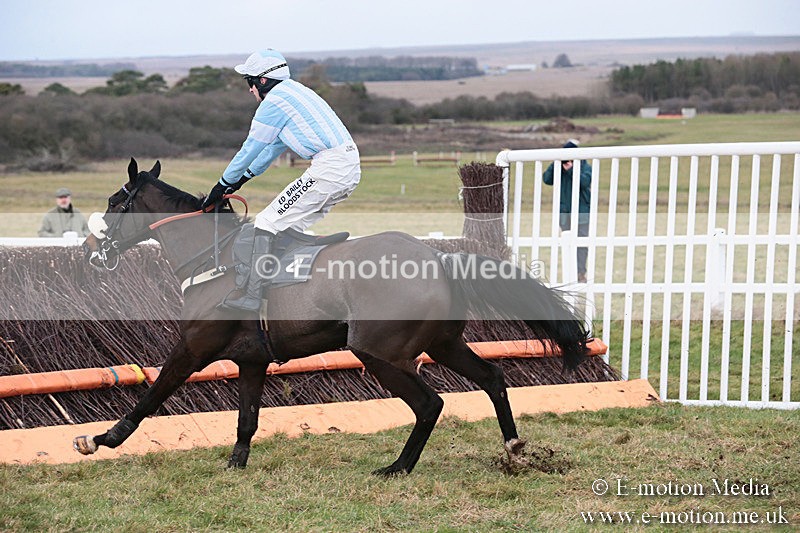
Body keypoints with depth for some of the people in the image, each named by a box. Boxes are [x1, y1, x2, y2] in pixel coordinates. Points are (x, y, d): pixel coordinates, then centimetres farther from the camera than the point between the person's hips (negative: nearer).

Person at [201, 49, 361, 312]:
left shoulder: (274, 100, -5)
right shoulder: (293, 90, 24)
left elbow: (250, 149, -1)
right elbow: (276, 145, 32)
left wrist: (222, 186, 11)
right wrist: (243, 179, 36)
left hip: (329, 168, -10)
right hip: (350, 166, 10)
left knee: (269, 222, -6)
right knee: (287, 226, 19)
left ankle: (252, 295, -9)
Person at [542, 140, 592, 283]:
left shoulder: (585, 166, -3)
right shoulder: (559, 166, 6)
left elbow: (585, 181, -21)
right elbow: (547, 179, -4)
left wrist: (571, 170, -26)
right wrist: (555, 165, -16)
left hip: (582, 210, -3)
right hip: (564, 211, 3)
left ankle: (581, 273, 2)